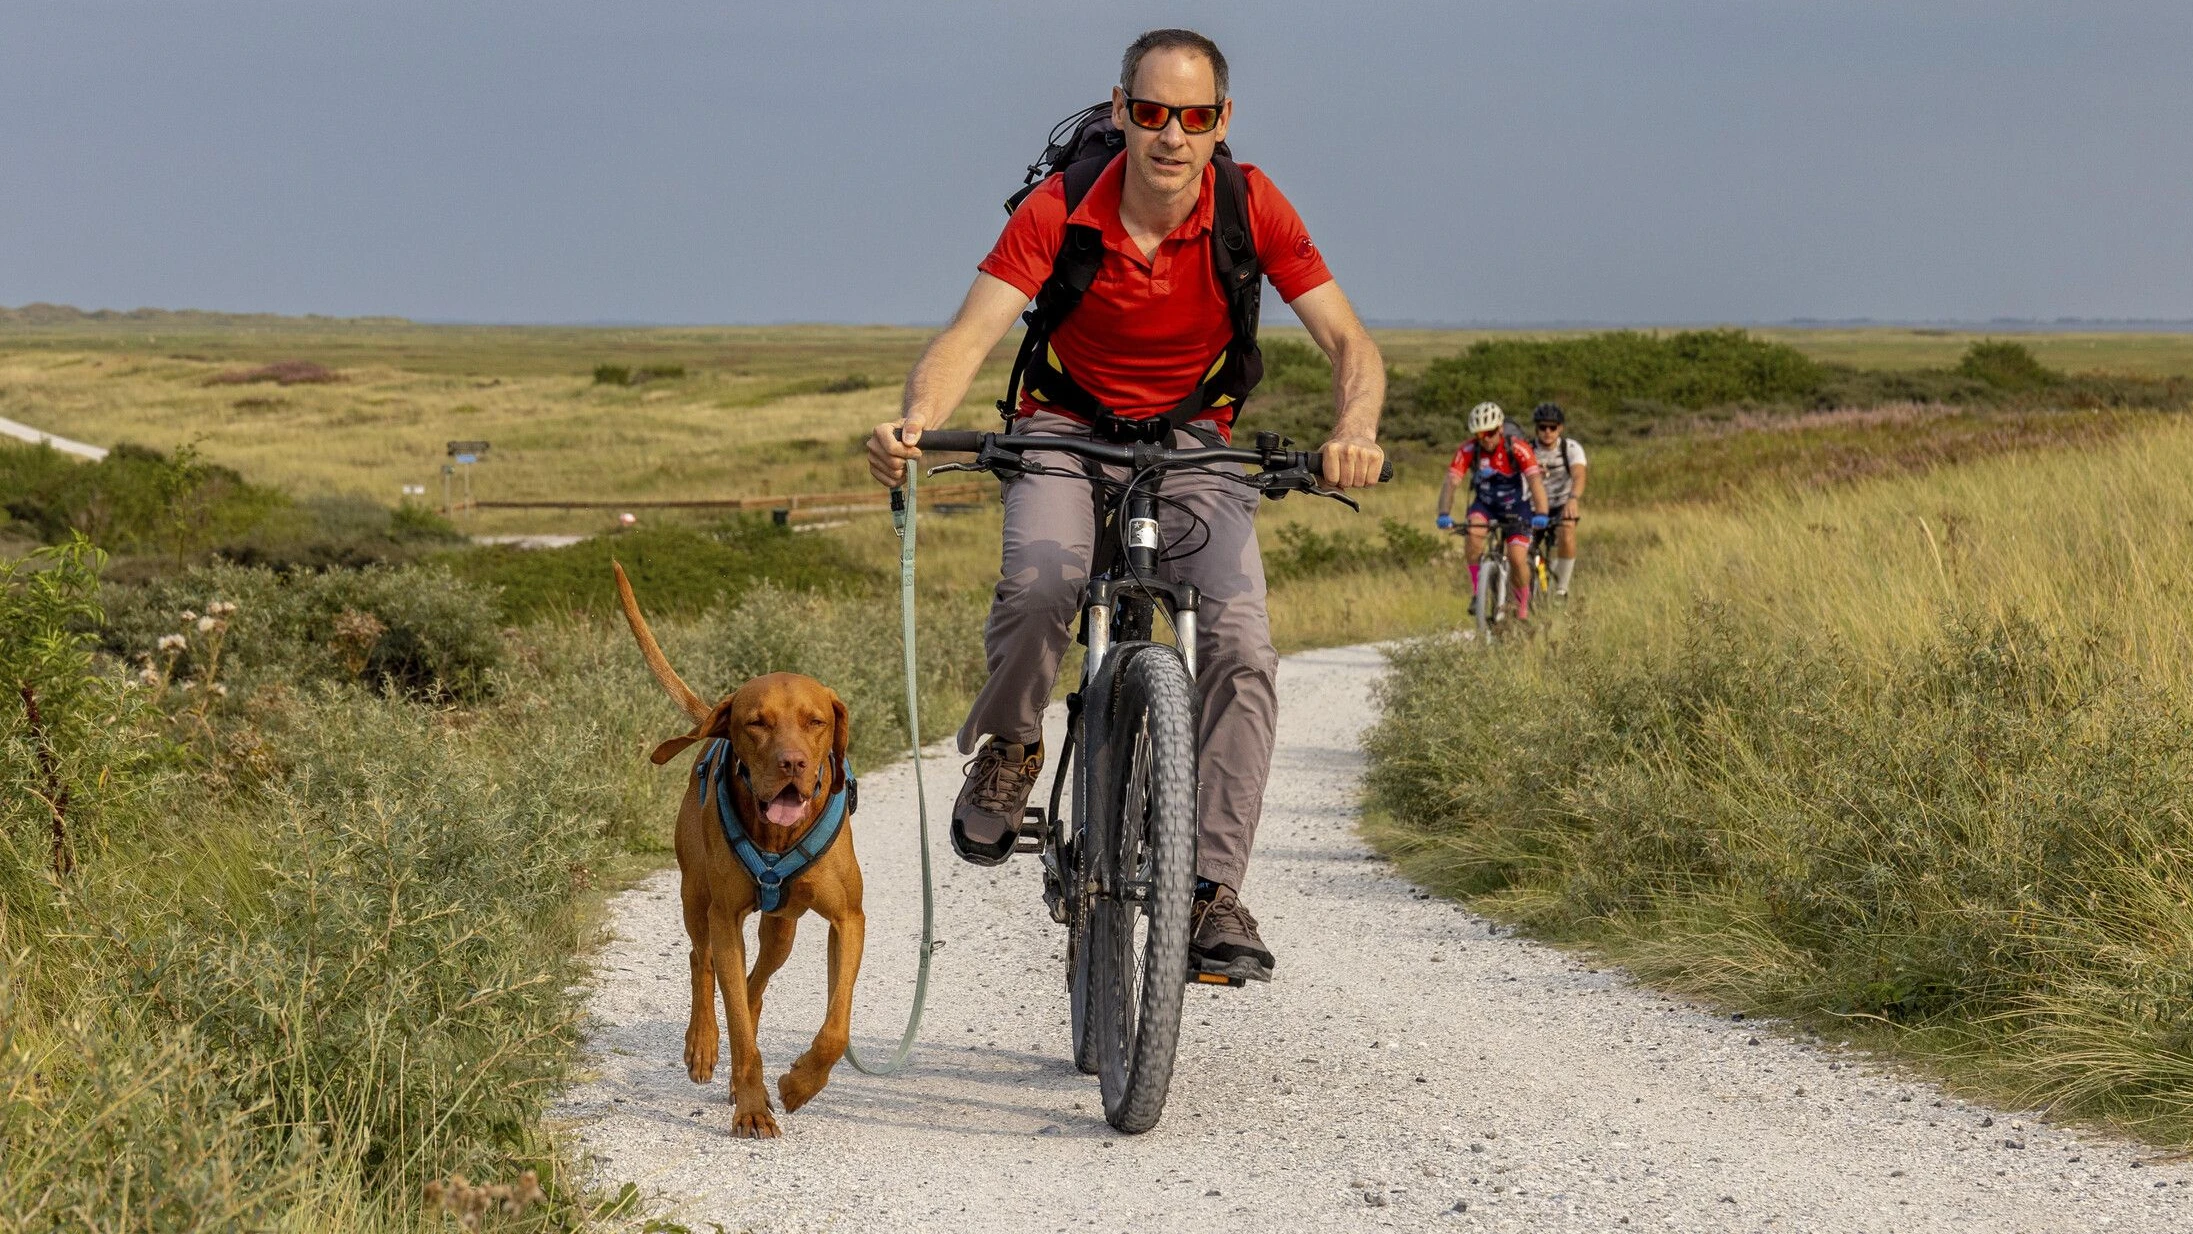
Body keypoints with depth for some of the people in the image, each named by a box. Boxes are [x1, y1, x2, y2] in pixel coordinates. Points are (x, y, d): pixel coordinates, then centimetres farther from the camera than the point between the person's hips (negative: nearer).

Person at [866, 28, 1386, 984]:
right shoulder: (1061, 209, -20)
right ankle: (1006, 751, -4)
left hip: (1193, 444, 1)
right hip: (1067, 429, -1)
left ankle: (1214, 892, -14)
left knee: (1242, 646, -20)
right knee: (1040, 584, -33)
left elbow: (1349, 343, -20)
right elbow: (971, 333, -29)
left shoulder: (1251, 206, -17)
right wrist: (913, 423, -50)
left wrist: (1353, 433, -43)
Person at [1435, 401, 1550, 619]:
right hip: (1485, 505, 2)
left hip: (1516, 506, -1)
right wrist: (1444, 515, -45)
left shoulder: (1518, 449, -24)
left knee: (1516, 558, -17)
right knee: (1474, 530, -32)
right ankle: (1477, 593, -21)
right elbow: (1451, 482, -27)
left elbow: (1535, 481, -35)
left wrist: (1540, 514, -51)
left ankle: (1523, 608, 10)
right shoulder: (1467, 451, -19)